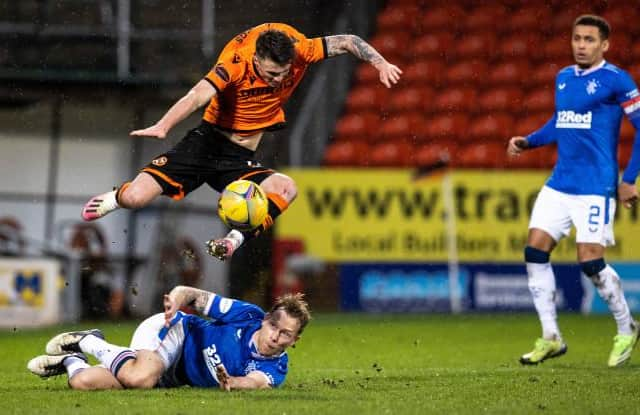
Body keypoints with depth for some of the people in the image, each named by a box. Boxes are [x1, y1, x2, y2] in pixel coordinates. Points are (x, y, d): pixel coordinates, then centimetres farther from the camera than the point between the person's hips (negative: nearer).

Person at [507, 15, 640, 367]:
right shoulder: (563, 78, 12)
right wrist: (527, 142, 12)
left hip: (595, 187, -7)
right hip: (559, 184, 7)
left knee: (590, 261, -10)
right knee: (535, 251, -2)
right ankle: (551, 338, 7)